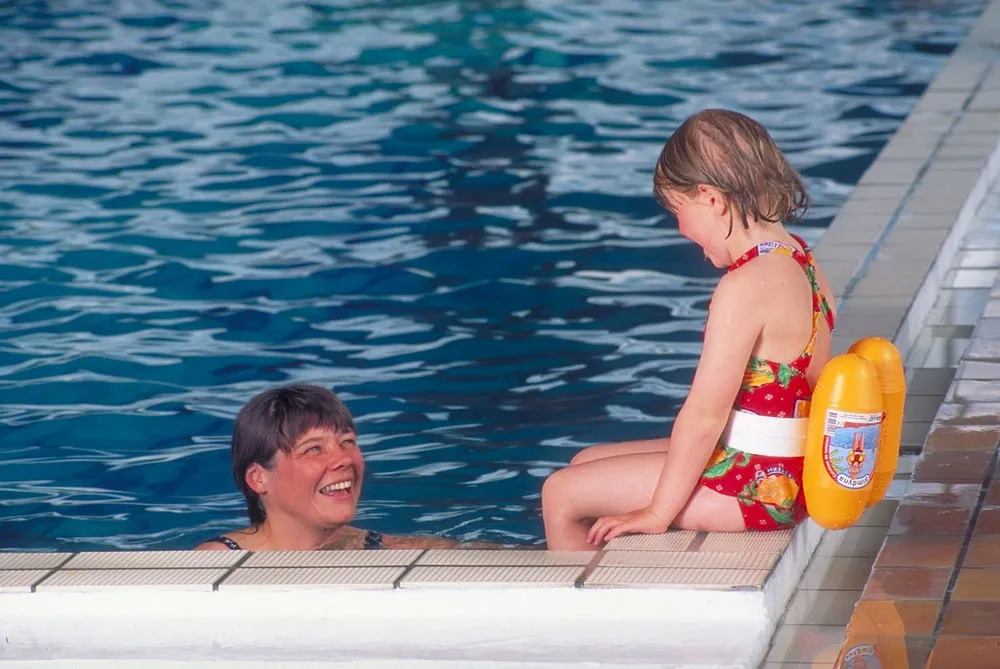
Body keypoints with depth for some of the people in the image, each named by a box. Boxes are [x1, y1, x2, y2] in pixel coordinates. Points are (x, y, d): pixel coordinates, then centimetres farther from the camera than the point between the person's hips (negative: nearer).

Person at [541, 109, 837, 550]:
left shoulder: (745, 286, -24)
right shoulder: (802, 262, 5)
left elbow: (704, 414, -22)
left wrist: (657, 513, -13)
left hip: (753, 486, -10)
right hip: (783, 474, 10)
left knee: (561, 494, -1)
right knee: (586, 462, 21)